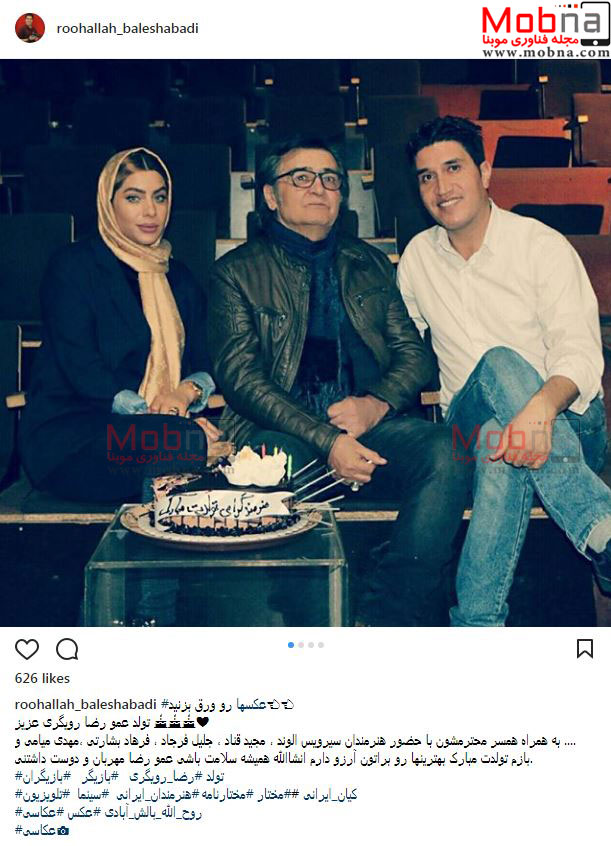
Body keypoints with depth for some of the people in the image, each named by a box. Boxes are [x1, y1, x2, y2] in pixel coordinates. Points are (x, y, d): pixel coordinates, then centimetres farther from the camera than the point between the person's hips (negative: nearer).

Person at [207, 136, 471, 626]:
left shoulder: (370, 264, 23)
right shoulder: (237, 273, 11)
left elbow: (415, 352, 17)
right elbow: (239, 375, -1)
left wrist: (378, 403, -7)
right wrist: (324, 441, -15)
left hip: (373, 426, 3)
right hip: (286, 433, -3)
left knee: (445, 452, -27)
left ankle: (389, 620, -23)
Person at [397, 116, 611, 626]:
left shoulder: (543, 246, -2)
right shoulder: (418, 257, 12)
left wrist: (543, 406, -37)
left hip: (564, 424, -1)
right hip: (471, 425, 2)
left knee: (511, 443, -40)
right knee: (500, 365, -36)